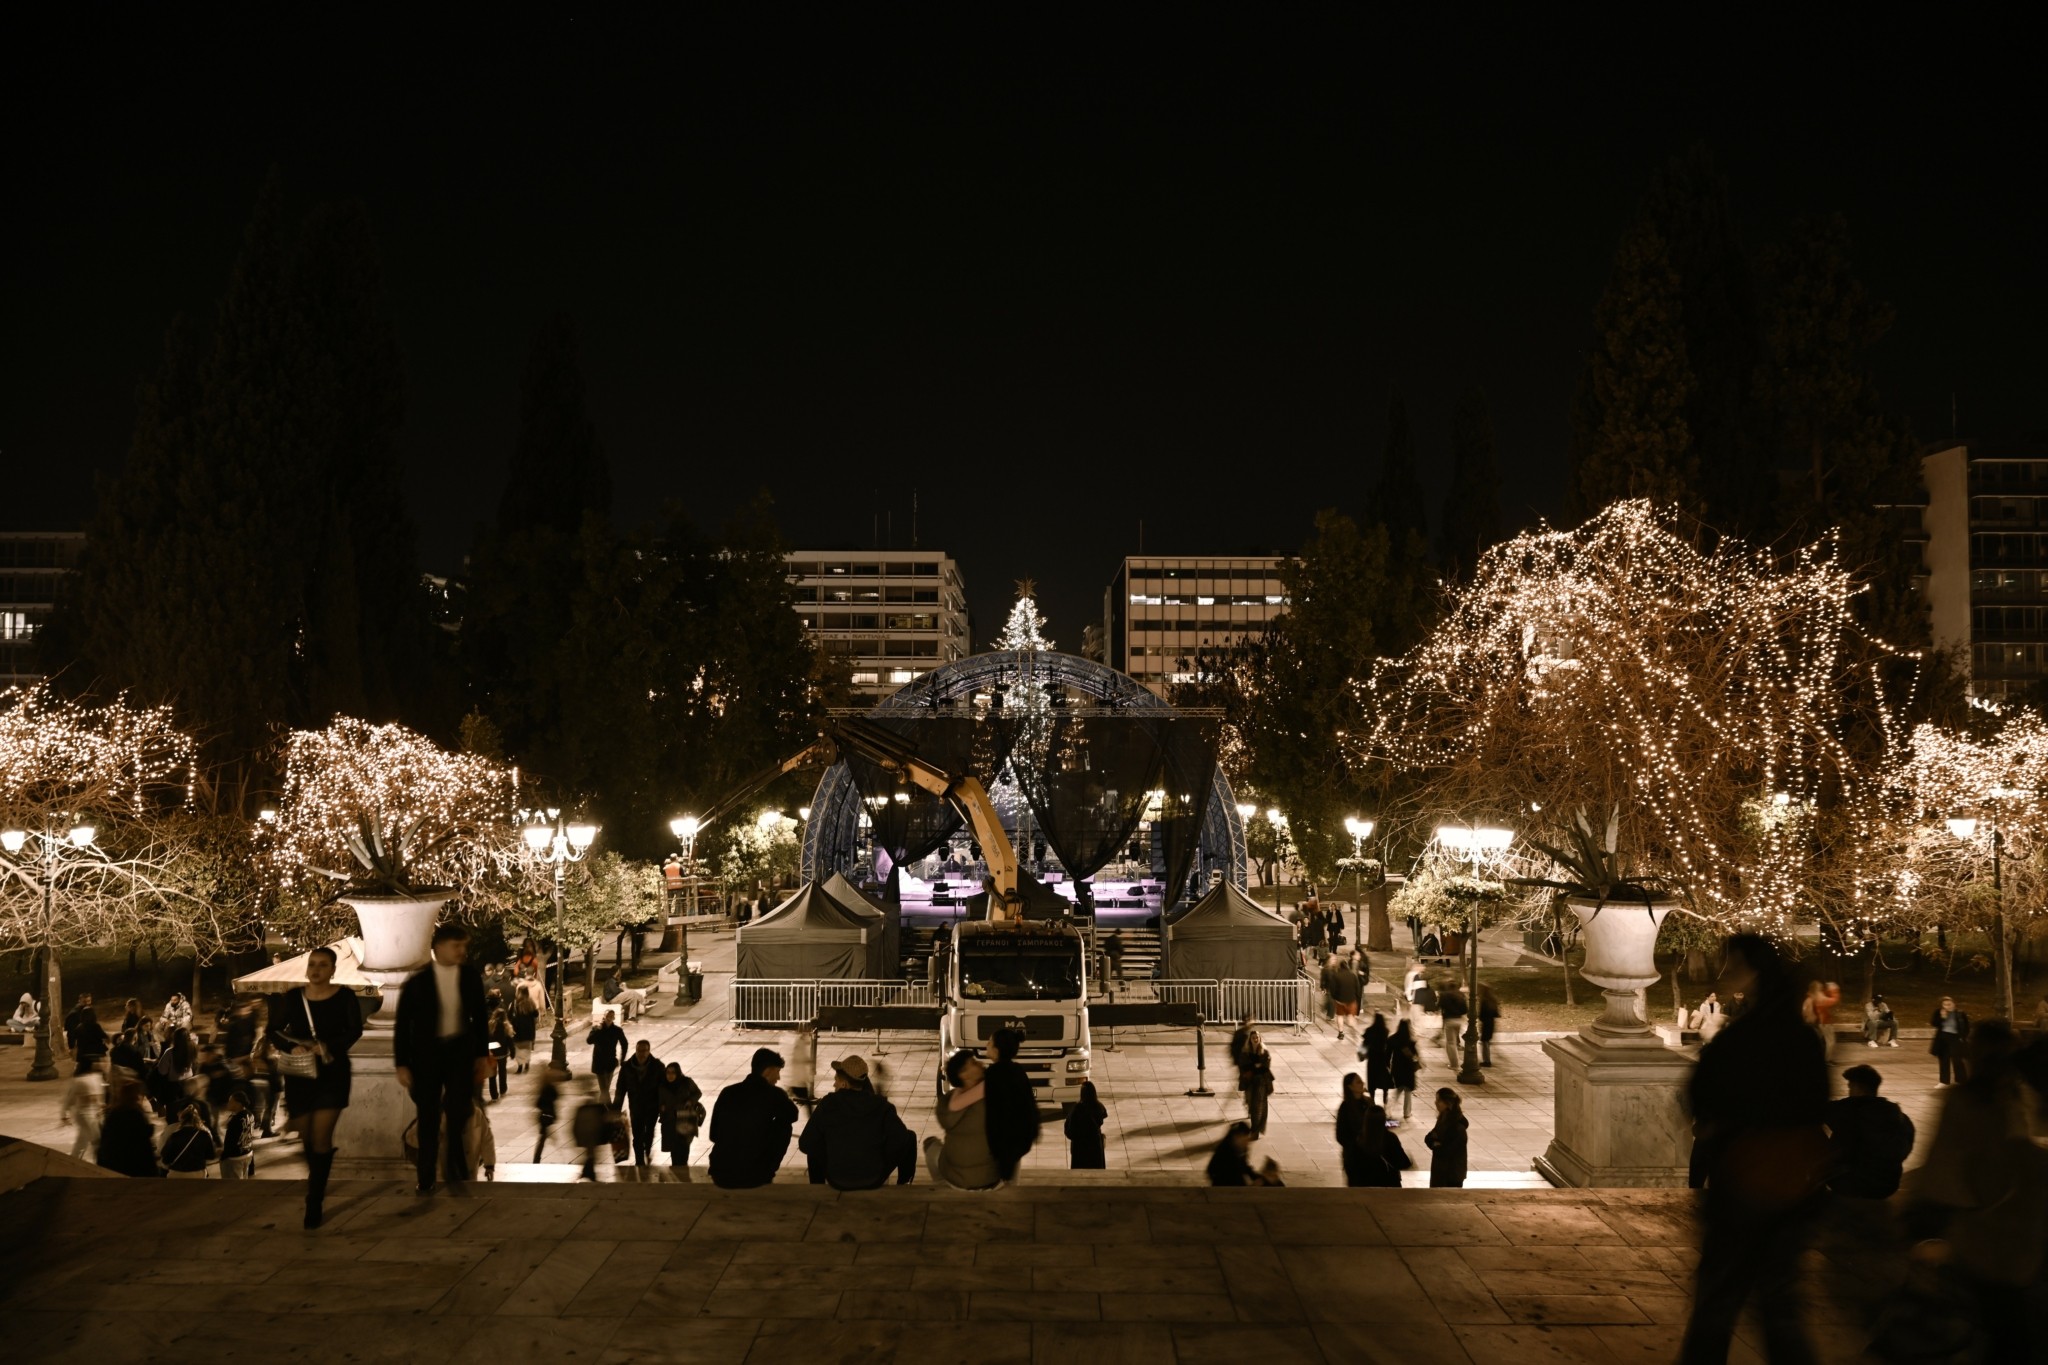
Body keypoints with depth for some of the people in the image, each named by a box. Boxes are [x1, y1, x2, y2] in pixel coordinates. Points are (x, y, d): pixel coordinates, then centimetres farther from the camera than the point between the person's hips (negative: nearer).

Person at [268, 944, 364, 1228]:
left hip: (332, 1073, -2)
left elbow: (355, 1030, -7)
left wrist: (328, 1047, -23)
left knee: (321, 1138, -8)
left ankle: (314, 1203, -2)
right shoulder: (291, 998, 0)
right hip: (298, 1075, 2)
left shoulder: (345, 997, -4)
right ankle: (316, 1186, 37)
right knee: (306, 1138, 11)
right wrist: (292, 1047, -18)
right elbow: (274, 1031, 2)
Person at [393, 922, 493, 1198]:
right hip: (427, 1053, -1)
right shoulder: (417, 981, -8)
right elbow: (403, 1025, -3)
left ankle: (456, 1173, 17)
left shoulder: (471, 977, -1)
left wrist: (482, 1056, 7)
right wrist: (401, 1064, -5)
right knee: (428, 1119, 6)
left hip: (460, 1051, 1)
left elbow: (480, 1017, 8)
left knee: (458, 1114, -1)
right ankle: (426, 1179, 19)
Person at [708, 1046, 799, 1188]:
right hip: (754, 1176, -4)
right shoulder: (773, 1094, -6)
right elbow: (792, 1115, 15)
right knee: (784, 1126, 15)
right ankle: (766, 1171, 20)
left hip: (720, 1177, 4)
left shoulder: (727, 1092, 4)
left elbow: (714, 1135, 14)